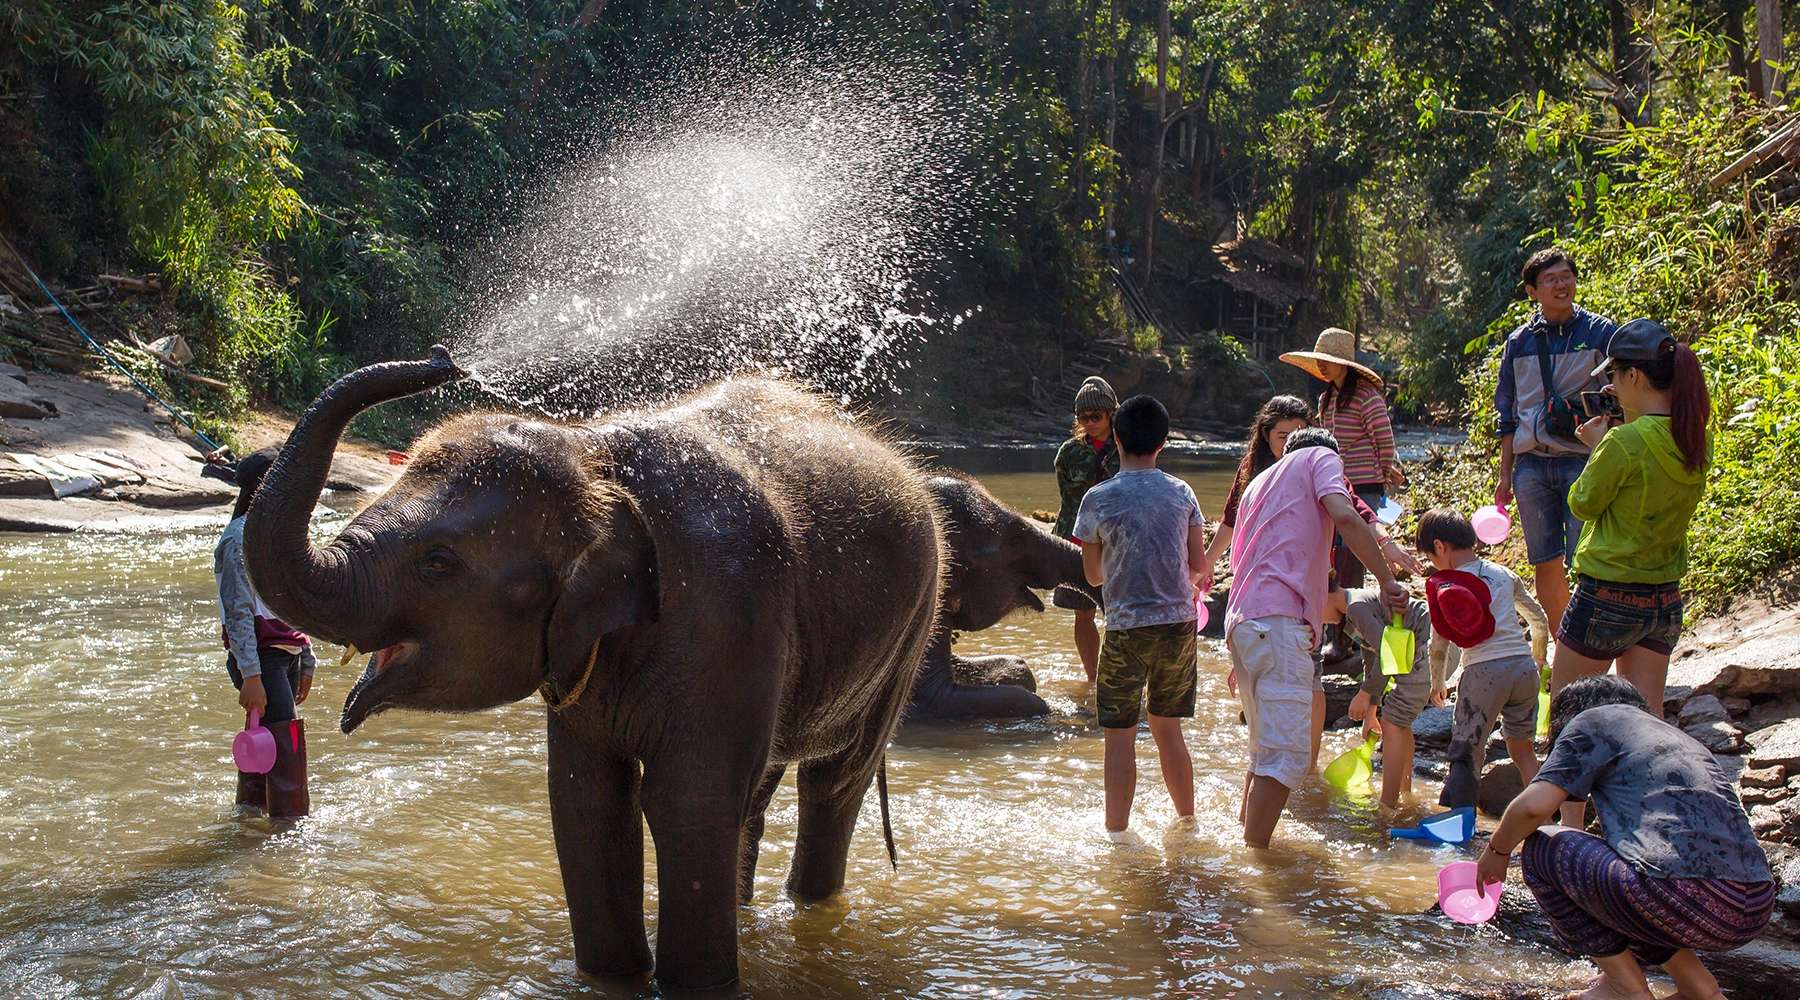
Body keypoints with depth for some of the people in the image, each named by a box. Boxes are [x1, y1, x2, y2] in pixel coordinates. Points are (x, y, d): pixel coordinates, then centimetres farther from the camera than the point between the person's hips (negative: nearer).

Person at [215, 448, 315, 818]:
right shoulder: (241, 539, -13)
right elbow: (238, 613, -18)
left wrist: (306, 662, 23)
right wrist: (251, 676, -22)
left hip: (286, 656, 9)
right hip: (261, 658, -9)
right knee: (286, 746, -12)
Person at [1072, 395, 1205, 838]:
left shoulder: (1099, 499, -6)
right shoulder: (1182, 493, 2)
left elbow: (1093, 574, 3)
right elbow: (1197, 564, 7)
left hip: (1128, 629, -4)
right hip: (1179, 623, 4)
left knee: (1120, 735, 4)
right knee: (1167, 728, 17)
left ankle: (1117, 834, 6)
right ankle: (1187, 822, 24)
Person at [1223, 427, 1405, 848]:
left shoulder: (1259, 482, 33)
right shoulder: (1322, 458, 13)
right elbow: (1343, 516, -9)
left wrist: (1241, 662, 35)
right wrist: (1387, 581, -7)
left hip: (1241, 622, 8)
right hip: (1279, 619, -8)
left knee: (1266, 748, 20)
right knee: (1287, 754, -12)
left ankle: (1244, 839, 26)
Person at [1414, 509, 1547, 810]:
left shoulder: (1441, 587, 3)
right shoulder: (1503, 574, 11)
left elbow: (1438, 646, 6)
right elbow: (1540, 621, 21)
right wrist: (1538, 658, 39)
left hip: (1482, 672, -4)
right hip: (1522, 665, 4)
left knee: (1465, 754, 1)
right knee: (1522, 747, 18)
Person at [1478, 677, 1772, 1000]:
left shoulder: (1595, 720, 11)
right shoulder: (1677, 735, 32)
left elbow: (1534, 805, -2)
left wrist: (1496, 851, 18)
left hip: (1683, 898, -8)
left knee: (1541, 849, 11)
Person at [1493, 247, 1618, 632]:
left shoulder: (1601, 332, 2)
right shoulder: (1519, 341, 11)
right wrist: (1505, 477, 13)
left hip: (1583, 461, -3)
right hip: (1531, 464, 4)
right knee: (1545, 566, 7)